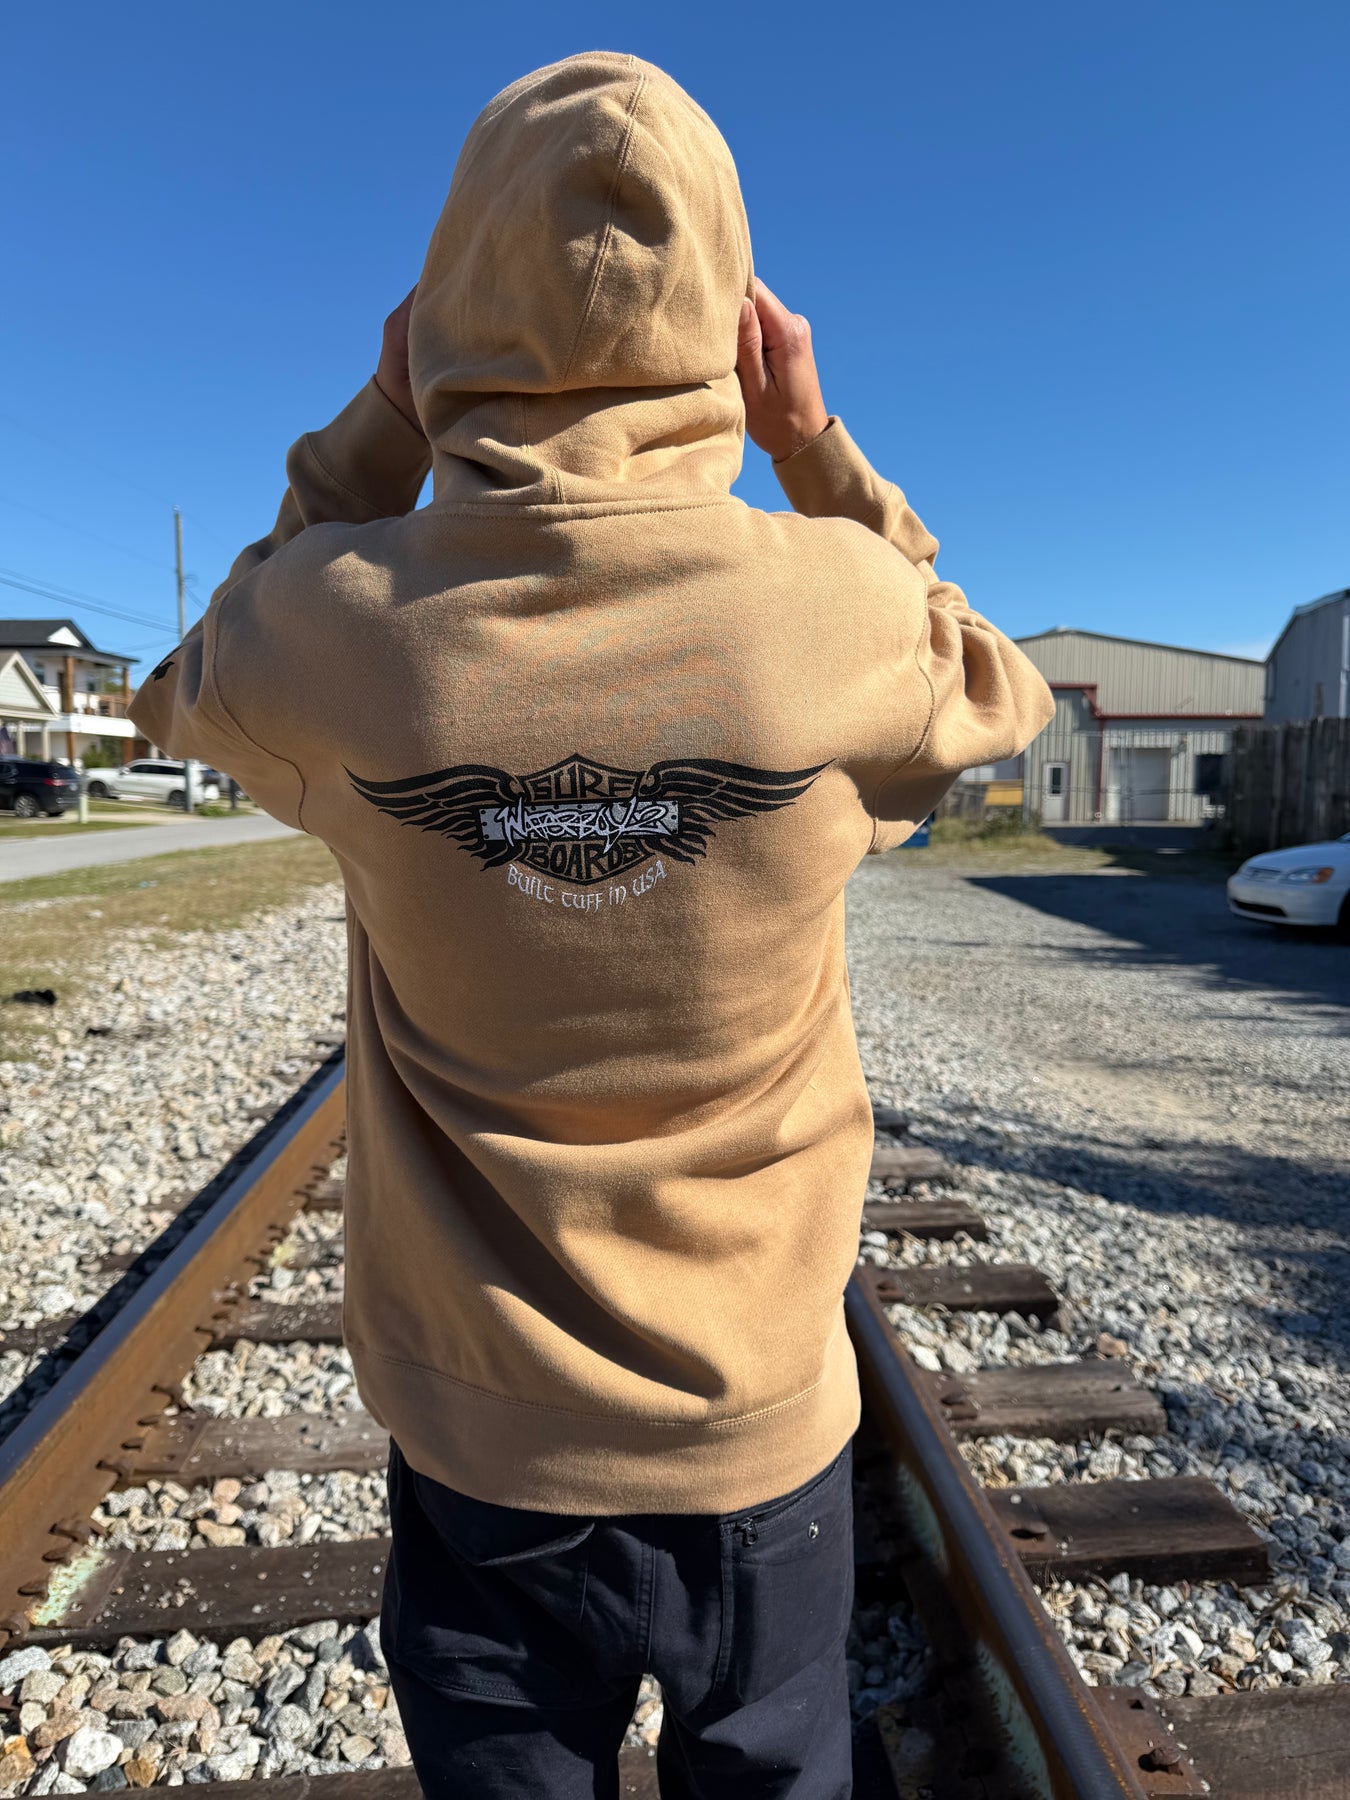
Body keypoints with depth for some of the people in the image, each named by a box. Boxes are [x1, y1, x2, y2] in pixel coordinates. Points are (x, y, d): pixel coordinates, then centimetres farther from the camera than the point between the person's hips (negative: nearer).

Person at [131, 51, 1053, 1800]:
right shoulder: (839, 605, -20)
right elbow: (996, 688, 5)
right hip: (763, 1441, 0)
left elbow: (198, 684, 8)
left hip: (484, 1454, 1)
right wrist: (818, 446, 0)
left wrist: (378, 426, 0)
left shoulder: (340, 630, -19)